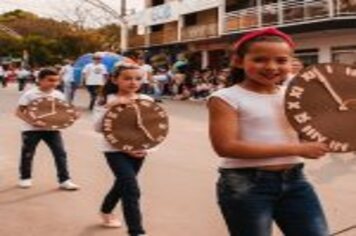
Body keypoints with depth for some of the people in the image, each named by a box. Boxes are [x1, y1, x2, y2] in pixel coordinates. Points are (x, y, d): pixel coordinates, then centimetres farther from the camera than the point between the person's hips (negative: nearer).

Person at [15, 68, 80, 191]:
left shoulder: (59, 95, 0)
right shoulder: (29, 94, -12)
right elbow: (19, 111, -11)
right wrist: (32, 122, -27)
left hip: (52, 129, 2)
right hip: (32, 129, -2)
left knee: (60, 153, -4)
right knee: (27, 154, 12)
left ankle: (64, 180, 5)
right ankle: (25, 178, 34)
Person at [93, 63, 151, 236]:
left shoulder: (147, 101, 1)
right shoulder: (106, 101, -8)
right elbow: (98, 128, -18)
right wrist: (111, 107, -28)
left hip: (138, 151, 5)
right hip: (115, 150, -5)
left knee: (122, 184, 22)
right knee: (131, 189, -17)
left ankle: (106, 211, 50)